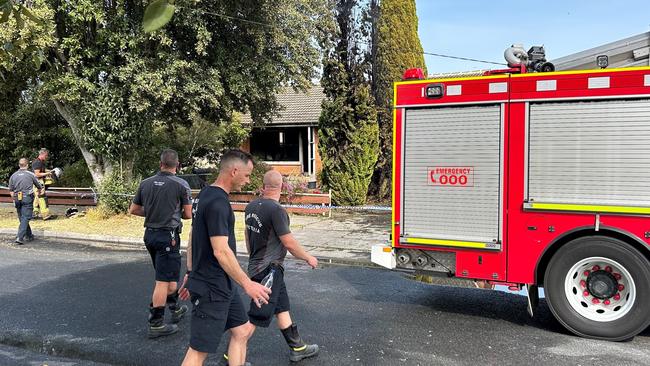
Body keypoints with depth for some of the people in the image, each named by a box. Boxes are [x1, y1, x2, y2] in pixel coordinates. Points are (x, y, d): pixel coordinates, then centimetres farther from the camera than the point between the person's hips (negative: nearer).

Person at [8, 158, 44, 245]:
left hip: (17, 199, 4)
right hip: (27, 198, -4)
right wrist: (42, 188, 34)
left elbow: (11, 191, 8)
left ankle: (29, 235, 26)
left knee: (22, 218, 16)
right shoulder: (31, 174, -2)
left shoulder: (13, 175, 7)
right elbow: (39, 186, 11)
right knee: (25, 218, -5)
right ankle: (20, 237, -16)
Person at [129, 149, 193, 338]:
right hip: (168, 236, -7)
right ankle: (155, 324, 0)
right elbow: (188, 214, -6)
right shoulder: (181, 184, -10)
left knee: (169, 275, 22)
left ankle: (175, 308, 37)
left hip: (150, 234, 7)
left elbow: (133, 210, 11)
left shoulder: (146, 183, 5)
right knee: (164, 280, -3)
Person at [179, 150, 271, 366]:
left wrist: (191, 273, 22)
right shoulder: (218, 203, -22)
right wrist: (247, 284, -18)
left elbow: (193, 239, 17)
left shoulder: (204, 195, 10)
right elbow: (221, 252, -25)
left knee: (243, 330, 17)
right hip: (212, 290, -10)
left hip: (222, 286, 10)